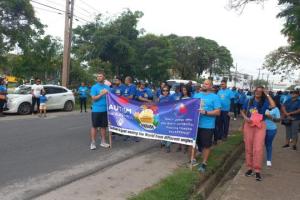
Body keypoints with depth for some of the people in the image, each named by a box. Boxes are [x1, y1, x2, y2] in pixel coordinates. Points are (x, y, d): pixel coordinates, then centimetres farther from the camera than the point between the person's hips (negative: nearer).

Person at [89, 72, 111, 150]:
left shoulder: (107, 87, 10)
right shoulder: (94, 87, -2)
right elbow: (94, 98, -10)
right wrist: (102, 94, -18)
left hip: (105, 110, 4)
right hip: (96, 110, -4)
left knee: (103, 126, 10)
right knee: (94, 126, 2)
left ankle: (103, 141, 20)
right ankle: (93, 143, 9)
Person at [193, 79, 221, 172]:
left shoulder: (215, 97, -3)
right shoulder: (196, 95, 11)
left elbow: (218, 112, -10)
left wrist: (206, 112, -22)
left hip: (207, 126, -4)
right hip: (195, 124, 4)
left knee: (206, 145, 5)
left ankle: (204, 163, 19)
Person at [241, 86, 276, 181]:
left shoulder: (265, 102, -3)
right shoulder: (249, 101, 4)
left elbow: (273, 106, -24)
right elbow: (242, 111, 11)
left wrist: (267, 95, -15)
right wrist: (245, 118, -9)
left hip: (260, 126, -2)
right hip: (248, 125, 3)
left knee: (258, 148, -8)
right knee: (248, 148, 8)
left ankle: (257, 170, 0)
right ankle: (250, 168, 21)